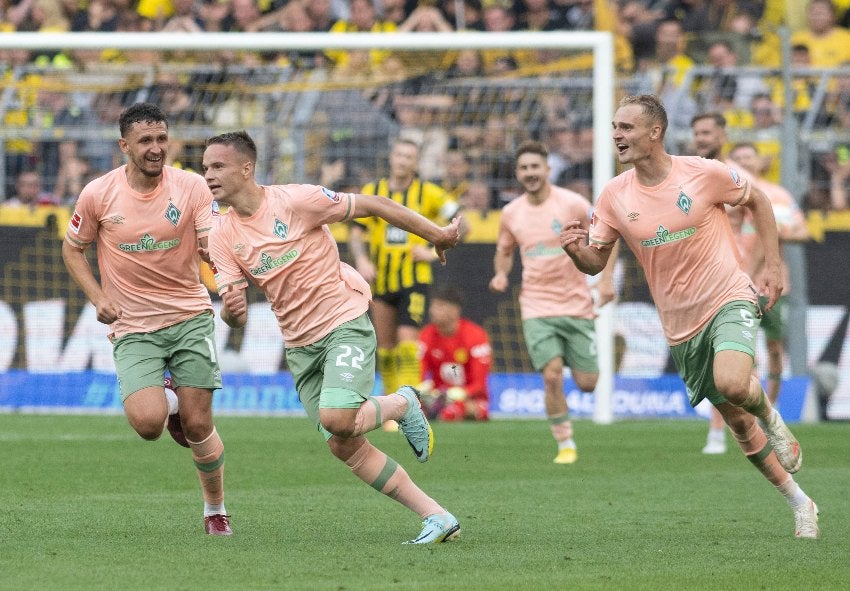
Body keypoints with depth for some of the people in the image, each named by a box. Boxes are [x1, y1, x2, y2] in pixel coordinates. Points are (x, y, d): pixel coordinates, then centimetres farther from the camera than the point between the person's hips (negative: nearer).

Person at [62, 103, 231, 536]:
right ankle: (167, 406, 18)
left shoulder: (191, 187, -6)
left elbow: (214, 247, -9)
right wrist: (98, 297, -4)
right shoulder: (98, 195, -6)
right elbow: (72, 249, 9)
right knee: (147, 423, -21)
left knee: (198, 425, -4)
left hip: (189, 317, 0)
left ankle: (215, 509, 21)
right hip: (132, 326, 0)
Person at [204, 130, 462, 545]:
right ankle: (436, 518, 5)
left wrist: (435, 234, -1)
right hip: (299, 345, 6)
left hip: (345, 322, -6)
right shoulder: (222, 238, 0)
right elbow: (236, 315, -3)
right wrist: (231, 311, -28)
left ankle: (402, 404, 6)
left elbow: (371, 206, -7)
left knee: (337, 420, -27)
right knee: (344, 447, -2)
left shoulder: (295, 200, -14)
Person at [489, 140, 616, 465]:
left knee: (587, 383, 1)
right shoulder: (511, 213, 2)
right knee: (552, 376, -16)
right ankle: (565, 444, 0)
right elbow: (504, 251, 19)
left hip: (576, 304, -1)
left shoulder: (571, 203, -8)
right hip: (537, 308, 1)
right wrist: (501, 273, -3)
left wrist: (606, 278, -7)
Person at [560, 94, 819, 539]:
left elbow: (757, 201, 5)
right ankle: (800, 505, 23)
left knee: (732, 383, -32)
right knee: (737, 422, 8)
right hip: (680, 326, 4)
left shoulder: (704, 173, -11)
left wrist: (773, 265, 1)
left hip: (729, 299, -4)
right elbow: (595, 262, 1)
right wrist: (576, 250, -22)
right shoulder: (614, 196, -3)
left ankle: (770, 416, 4)